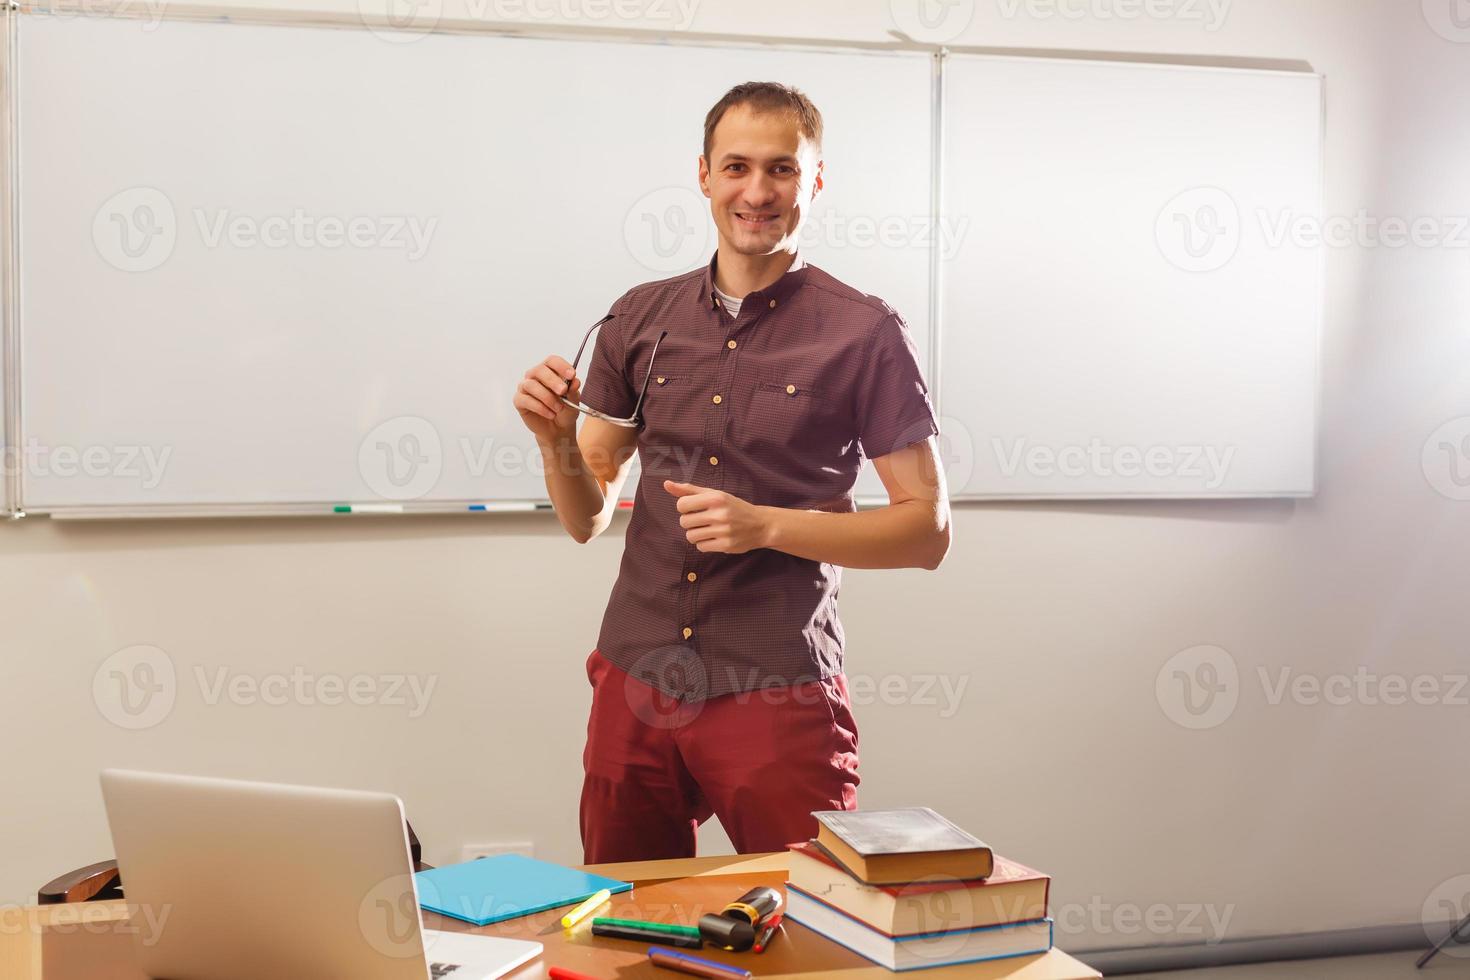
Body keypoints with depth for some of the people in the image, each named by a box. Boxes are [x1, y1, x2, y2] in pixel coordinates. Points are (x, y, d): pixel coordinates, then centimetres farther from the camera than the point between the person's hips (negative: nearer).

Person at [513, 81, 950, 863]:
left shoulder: (866, 335, -3)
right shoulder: (641, 319, 8)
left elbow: (927, 531, -5)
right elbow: (587, 519, 12)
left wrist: (766, 526, -15)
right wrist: (555, 440, -8)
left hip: (778, 691, -3)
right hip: (636, 681, 4)